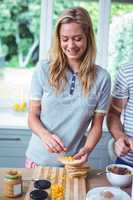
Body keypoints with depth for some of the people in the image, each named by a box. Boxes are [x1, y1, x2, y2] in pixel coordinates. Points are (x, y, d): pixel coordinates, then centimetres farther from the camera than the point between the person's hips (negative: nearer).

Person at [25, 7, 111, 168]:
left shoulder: (101, 78, -9)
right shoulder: (44, 69, -9)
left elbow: (96, 126, -4)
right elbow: (33, 116, -5)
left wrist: (87, 149, -22)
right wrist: (45, 135, -24)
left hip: (73, 161, 0)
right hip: (39, 159, 1)